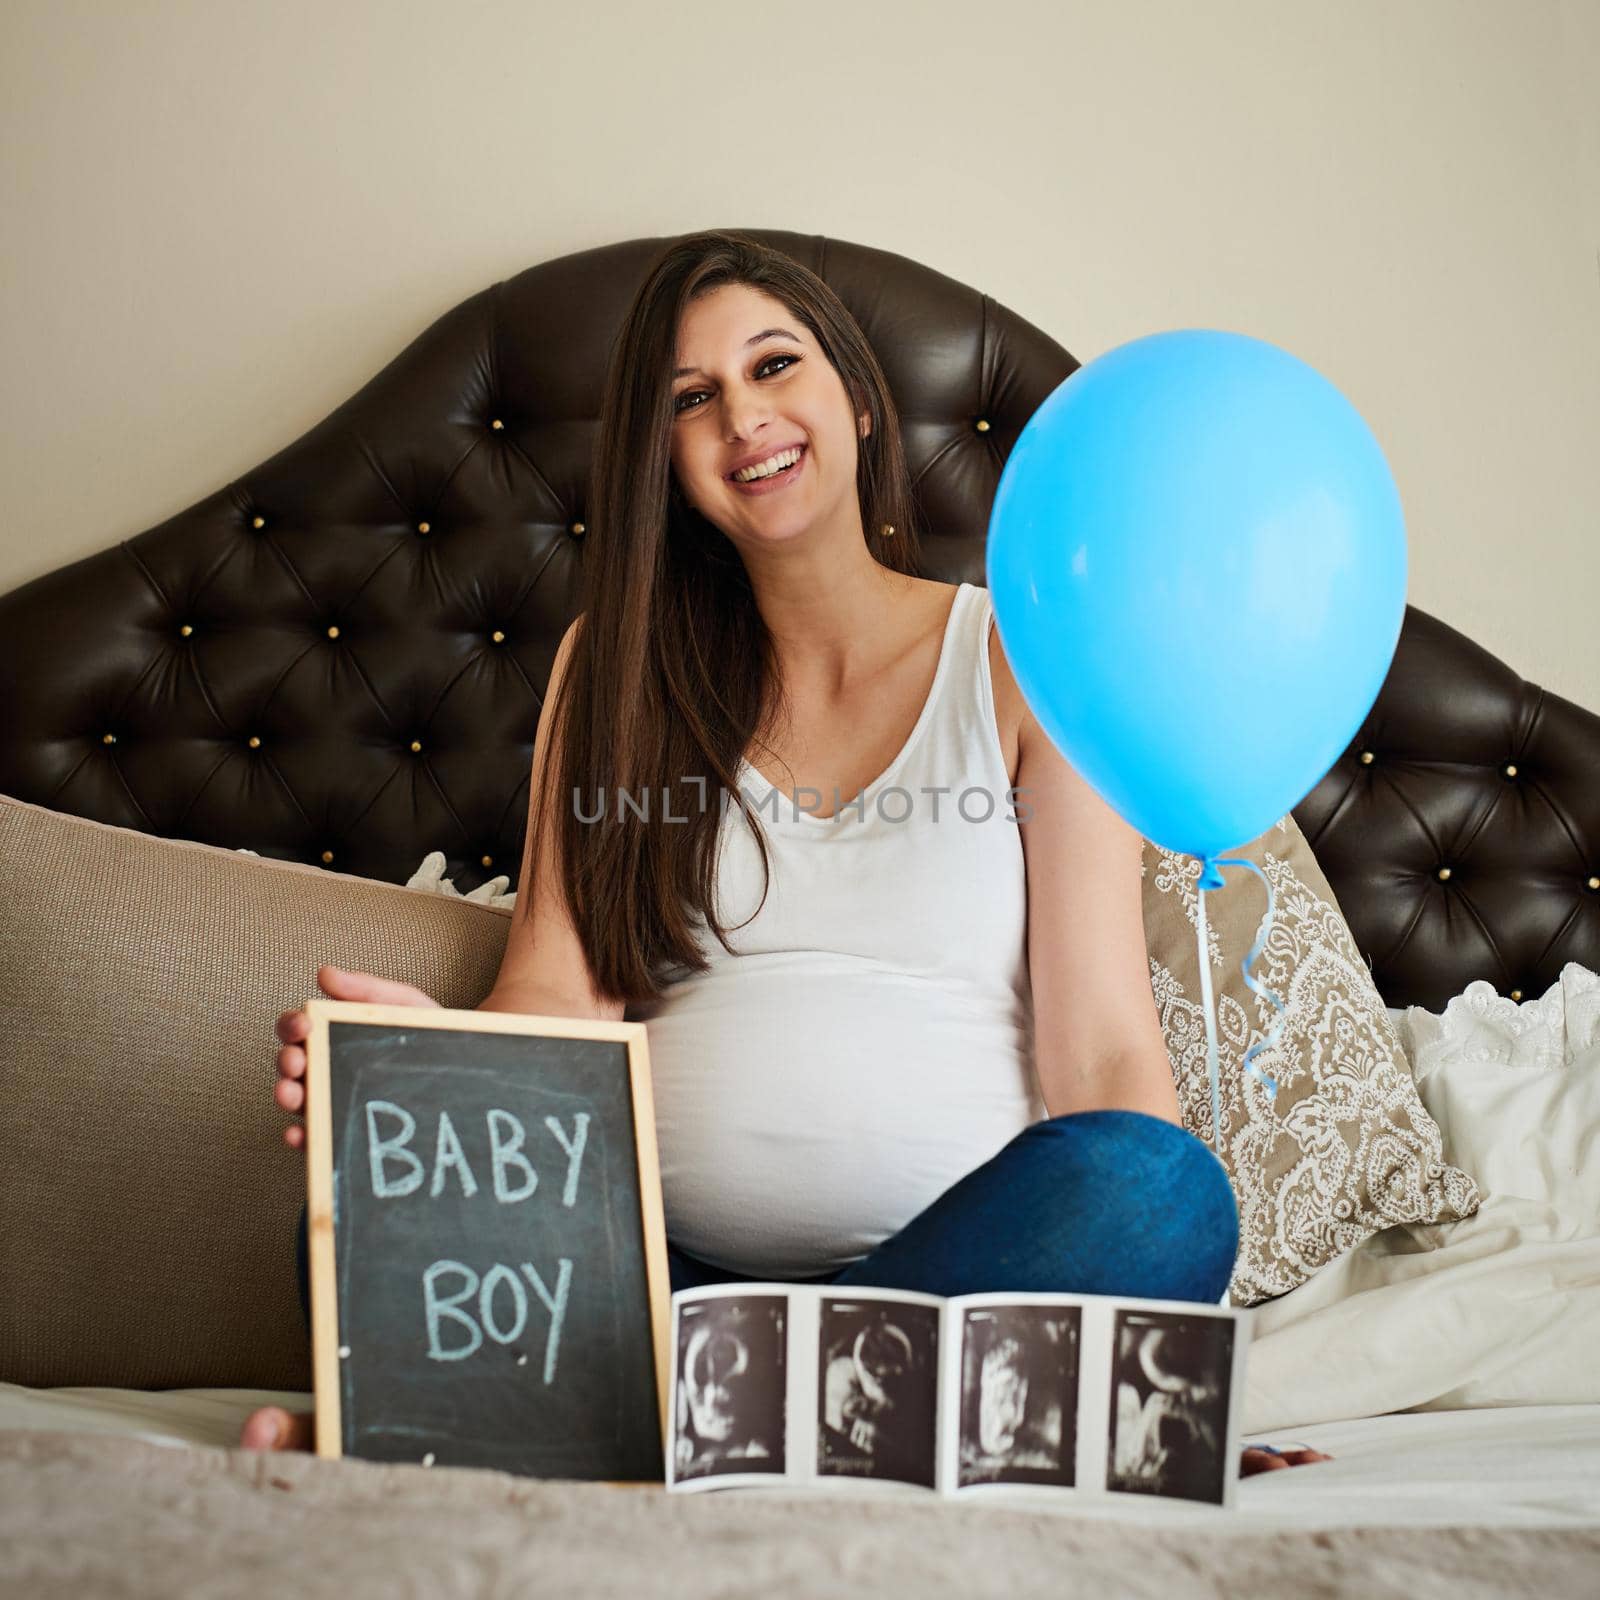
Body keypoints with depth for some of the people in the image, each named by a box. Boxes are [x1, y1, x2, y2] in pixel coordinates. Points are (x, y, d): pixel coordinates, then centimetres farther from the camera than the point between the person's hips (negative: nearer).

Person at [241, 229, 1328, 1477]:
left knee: (1146, 1186, -33)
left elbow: (1101, 1044, -1)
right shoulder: (614, 666, 14)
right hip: (668, 1267, 1)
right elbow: (559, 1000, 5)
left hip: (965, 1256, 0)